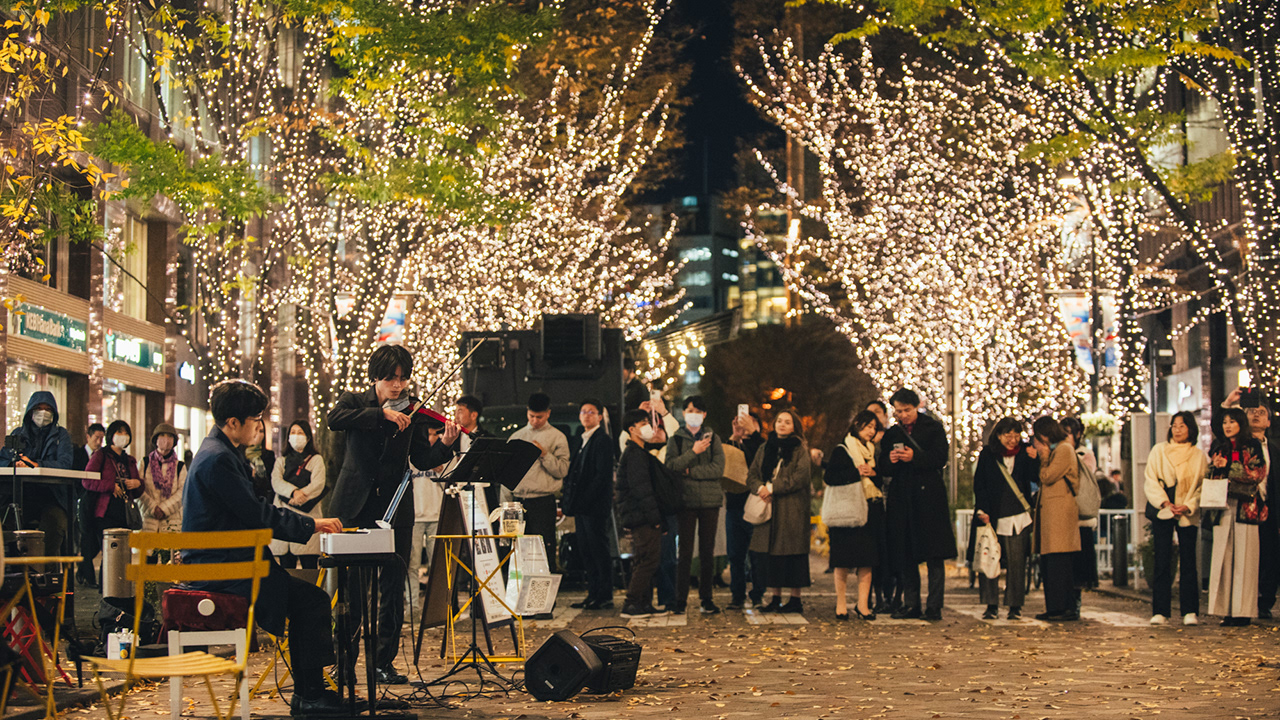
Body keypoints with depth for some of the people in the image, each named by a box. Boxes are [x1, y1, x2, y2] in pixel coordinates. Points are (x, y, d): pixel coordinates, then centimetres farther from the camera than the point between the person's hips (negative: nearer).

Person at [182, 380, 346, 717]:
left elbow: (254, 511, 20)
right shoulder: (218, 459, -17)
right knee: (314, 600, -15)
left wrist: (307, 525, 11)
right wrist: (311, 524, -9)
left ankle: (307, 690, 11)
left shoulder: (218, 452, 17)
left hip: (221, 561, 11)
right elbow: (257, 514, -19)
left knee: (306, 595, 11)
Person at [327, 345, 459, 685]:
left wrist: (444, 445, -23)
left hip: (395, 509, 2)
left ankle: (384, 662, 11)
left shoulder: (413, 413, 6)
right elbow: (335, 419, -19)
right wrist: (382, 414, -25)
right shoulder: (354, 402, 4)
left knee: (393, 589, 1)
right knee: (352, 587, 1)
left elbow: (421, 459, -3)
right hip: (356, 507, -1)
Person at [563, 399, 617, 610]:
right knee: (585, 550, 9)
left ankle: (605, 597, -2)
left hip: (596, 505, -8)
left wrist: (586, 498, -18)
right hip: (581, 505, 8)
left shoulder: (603, 440, -8)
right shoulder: (578, 440, 18)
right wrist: (571, 500, 7)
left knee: (599, 549, -5)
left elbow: (603, 475, -15)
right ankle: (593, 594, 14)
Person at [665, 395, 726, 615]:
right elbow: (670, 466, -6)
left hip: (710, 500, 1)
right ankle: (680, 599, 0)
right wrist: (693, 452, -13)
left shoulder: (713, 439, 10)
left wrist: (690, 471, -8)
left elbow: (718, 468, -3)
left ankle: (706, 598, 9)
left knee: (708, 551, 3)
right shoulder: (676, 439, 8)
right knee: (685, 551, -4)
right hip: (686, 500, -1)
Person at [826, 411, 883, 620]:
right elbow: (829, 477, -8)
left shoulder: (873, 452, 18)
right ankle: (841, 604, 1)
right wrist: (856, 473, -14)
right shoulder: (841, 450, 1)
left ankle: (863, 604, 0)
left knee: (867, 559, -1)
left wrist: (873, 474, -1)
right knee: (843, 559, -5)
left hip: (871, 510, 5)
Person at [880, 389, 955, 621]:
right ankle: (911, 604, 12)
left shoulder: (933, 428, 3)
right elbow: (883, 467, 13)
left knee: (934, 555, -6)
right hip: (901, 499, 4)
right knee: (905, 556, 5)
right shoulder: (891, 434, 15)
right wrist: (890, 460, -9)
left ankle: (934, 606, -4)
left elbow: (941, 458, -8)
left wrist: (914, 457, -20)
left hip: (929, 497, -4)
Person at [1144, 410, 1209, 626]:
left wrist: (1188, 506, -11)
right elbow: (1150, 480, 1)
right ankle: (1160, 611, -1)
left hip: (1188, 515, 0)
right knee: (1162, 562, -3)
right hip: (1162, 512, 0)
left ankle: (1190, 611, 3)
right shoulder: (1159, 450, 6)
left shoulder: (1200, 456, 7)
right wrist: (1165, 503, -12)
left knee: (1188, 561, -1)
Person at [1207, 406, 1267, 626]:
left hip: (1245, 506, -3)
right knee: (1223, 556, -3)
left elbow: (1257, 473, -5)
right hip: (1223, 507, 3)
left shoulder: (1253, 446, 5)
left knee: (1244, 556, -5)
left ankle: (1243, 610, -4)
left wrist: (1228, 467, -10)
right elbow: (1210, 475, 16)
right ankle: (1227, 609, -2)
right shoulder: (1218, 447, 16)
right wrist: (1215, 466, -6)